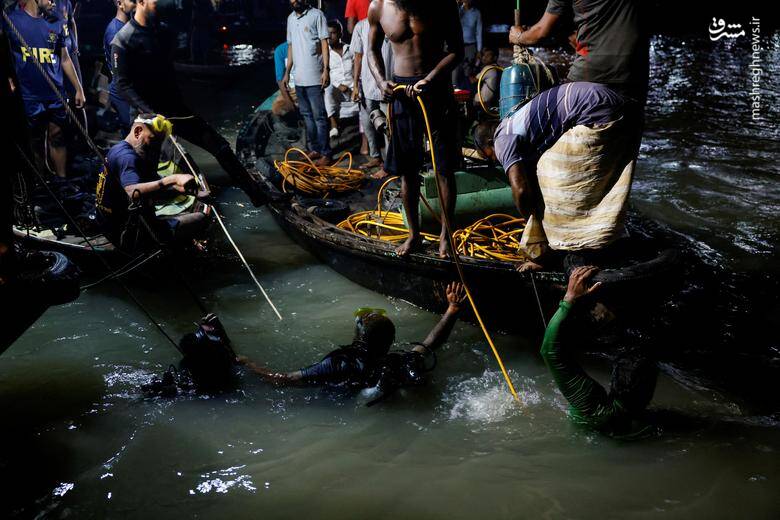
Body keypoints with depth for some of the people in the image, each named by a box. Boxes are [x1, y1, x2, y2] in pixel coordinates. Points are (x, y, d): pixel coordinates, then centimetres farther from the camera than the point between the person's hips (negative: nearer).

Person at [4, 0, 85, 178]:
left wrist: (79, 89, 14)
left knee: (57, 137, 6)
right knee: (36, 141, 6)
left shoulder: (55, 25, 10)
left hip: (55, 95, 3)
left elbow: (65, 59, 16)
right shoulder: (11, 19, -2)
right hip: (29, 97, -3)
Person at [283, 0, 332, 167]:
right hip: (299, 77, 7)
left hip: (314, 77, -7)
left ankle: (325, 154, -2)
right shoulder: (290, 18, 14)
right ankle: (314, 149, 20)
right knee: (306, 115, 11)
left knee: (319, 116, -5)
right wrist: (287, 72, 16)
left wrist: (326, 70, -15)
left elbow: (324, 43, -8)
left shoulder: (317, 15, -5)